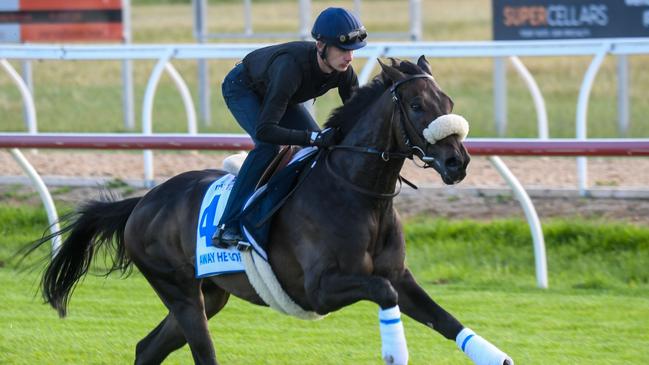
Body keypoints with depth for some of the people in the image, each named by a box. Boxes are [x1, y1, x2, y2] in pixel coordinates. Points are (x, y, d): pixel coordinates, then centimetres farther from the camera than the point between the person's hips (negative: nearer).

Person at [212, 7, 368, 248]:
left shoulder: (343, 73, -26)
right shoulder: (292, 67, -45)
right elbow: (264, 130, -49)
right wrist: (314, 138, -55)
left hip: (279, 95, 7)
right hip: (242, 88, -7)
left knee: (323, 146, -2)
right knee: (268, 146, -29)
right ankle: (228, 227, -27)